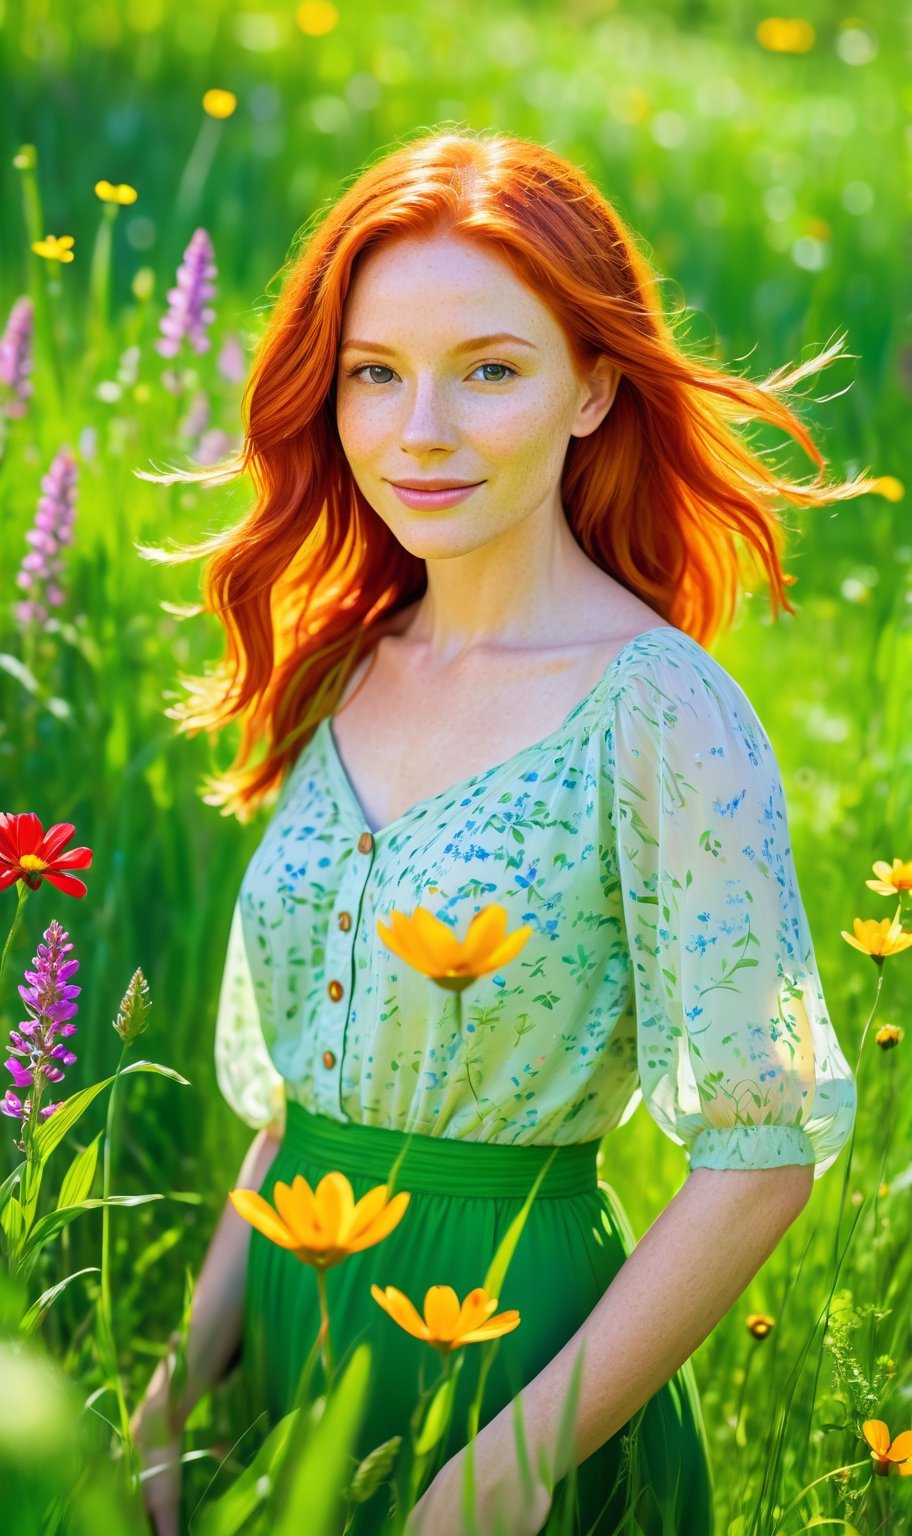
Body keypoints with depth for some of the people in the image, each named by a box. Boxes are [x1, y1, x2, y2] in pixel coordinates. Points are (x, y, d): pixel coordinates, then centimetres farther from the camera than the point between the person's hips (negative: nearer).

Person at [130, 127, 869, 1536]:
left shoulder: (662, 712, -16)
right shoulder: (340, 671, 3)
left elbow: (761, 1155, -16)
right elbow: (298, 1090, 9)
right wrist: (179, 1391, 3)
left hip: (511, 1320, -6)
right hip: (295, 1311, 6)